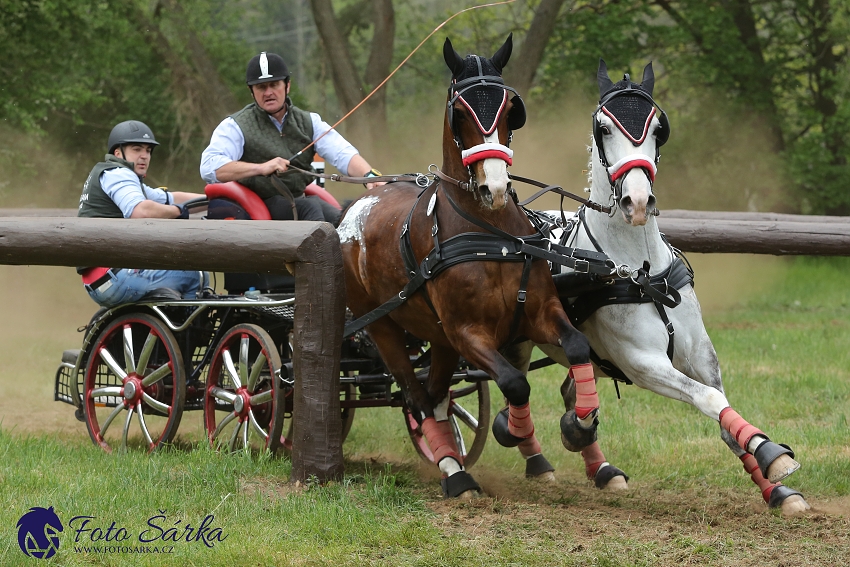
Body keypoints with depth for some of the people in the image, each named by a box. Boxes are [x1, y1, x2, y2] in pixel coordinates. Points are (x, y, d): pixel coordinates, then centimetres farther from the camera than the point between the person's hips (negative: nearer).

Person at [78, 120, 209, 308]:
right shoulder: (116, 174, -6)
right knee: (196, 275, -16)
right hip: (113, 276, -11)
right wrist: (178, 210, -14)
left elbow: (169, 199, 26)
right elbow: (141, 211, -27)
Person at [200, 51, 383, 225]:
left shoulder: (309, 121, 14)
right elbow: (209, 168, -16)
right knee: (310, 206, -31)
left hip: (298, 201, 4)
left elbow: (343, 154, -1)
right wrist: (261, 168, -28)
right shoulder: (235, 126, 1)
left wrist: (369, 175, -23)